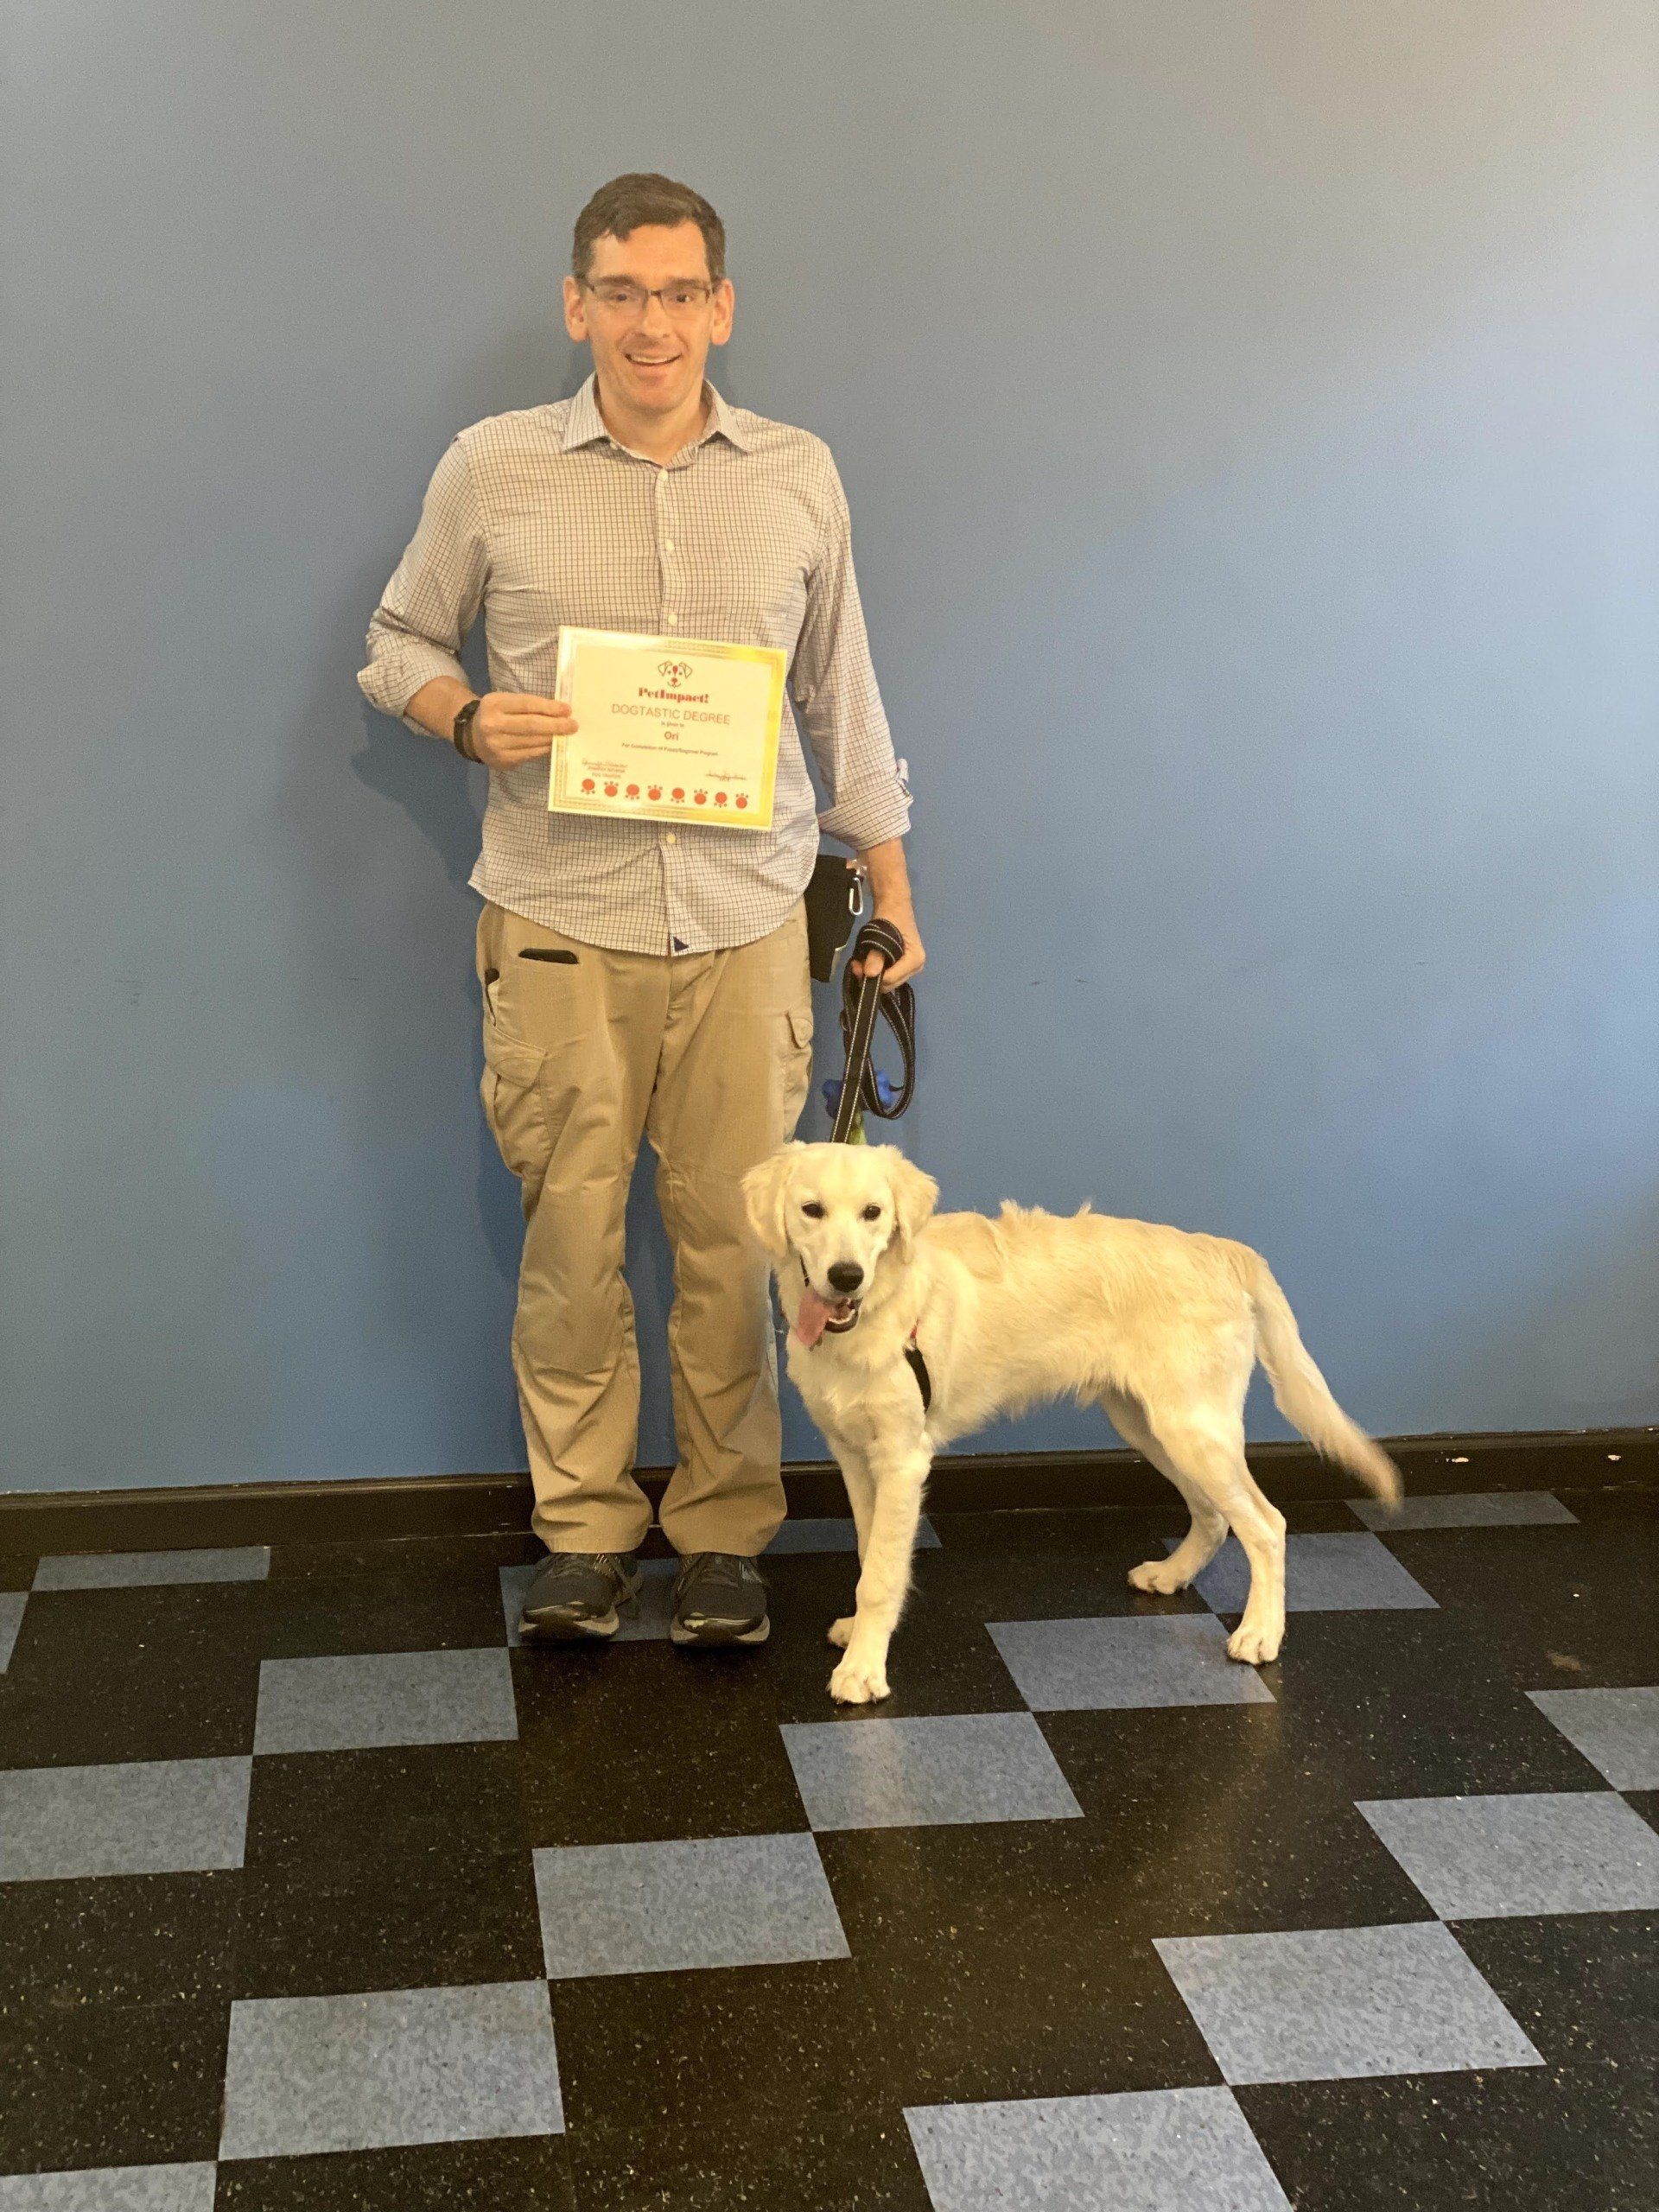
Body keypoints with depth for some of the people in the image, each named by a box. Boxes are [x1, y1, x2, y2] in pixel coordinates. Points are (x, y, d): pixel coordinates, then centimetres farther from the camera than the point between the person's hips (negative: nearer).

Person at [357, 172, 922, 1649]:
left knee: (730, 1240, 3)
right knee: (572, 1237, 3)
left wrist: (892, 889, 15)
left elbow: (843, 695, 14)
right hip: (560, 926, -1)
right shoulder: (492, 471, 2)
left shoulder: (799, 475, 7)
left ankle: (725, 1532, 18)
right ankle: (585, 1528, 18)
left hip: (745, 927, 1)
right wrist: (469, 718, -10)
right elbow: (400, 641, 12)